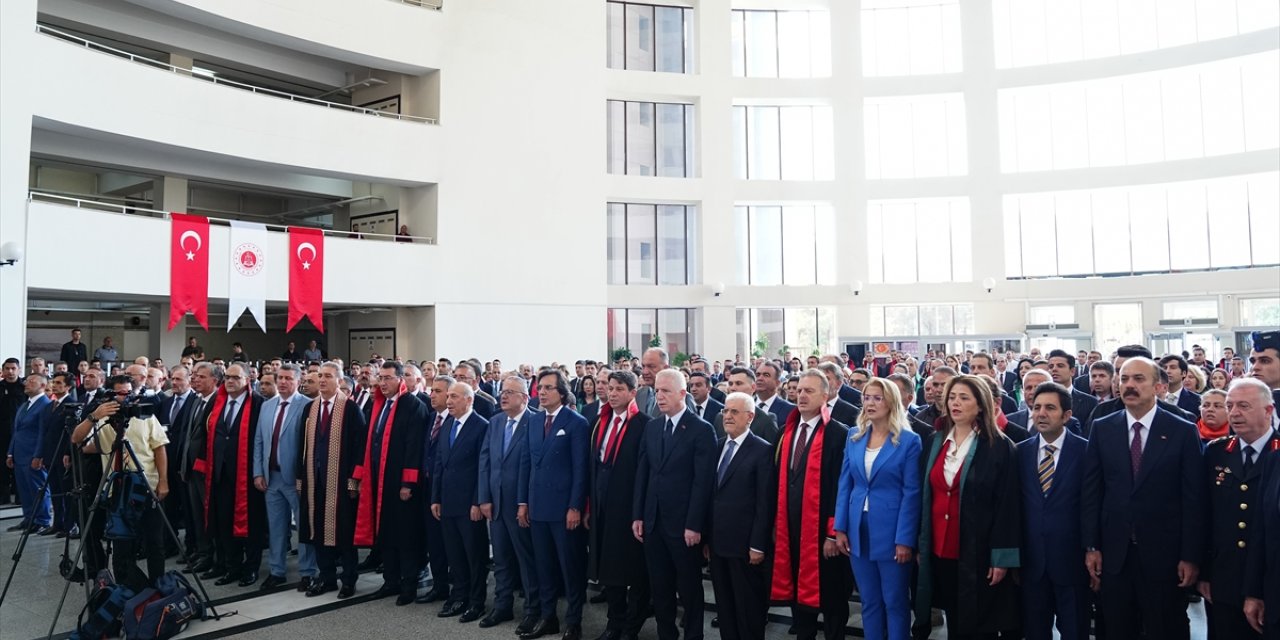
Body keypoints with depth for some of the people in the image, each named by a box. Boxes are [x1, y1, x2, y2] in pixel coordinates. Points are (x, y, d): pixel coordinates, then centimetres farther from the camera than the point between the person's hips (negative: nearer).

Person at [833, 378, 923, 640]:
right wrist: (840, 528, 1)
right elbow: (845, 485, 8)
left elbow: (911, 493, -9)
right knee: (869, 601, 14)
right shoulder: (854, 437, 6)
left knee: (895, 602, 6)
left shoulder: (909, 440, -7)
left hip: (892, 532, -4)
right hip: (858, 531, 4)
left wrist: (905, 539, -14)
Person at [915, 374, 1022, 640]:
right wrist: (919, 542, 8)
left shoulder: (999, 446, -8)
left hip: (977, 551, -5)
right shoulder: (935, 441, 7)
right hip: (940, 549, 5)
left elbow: (1007, 504, -11)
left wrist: (1002, 556, -14)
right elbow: (924, 495, 10)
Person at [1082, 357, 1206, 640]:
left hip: (1164, 553, -2)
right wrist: (1091, 546, 0)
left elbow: (1193, 498, -5)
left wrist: (1191, 556, -7)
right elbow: (1092, 491, 3)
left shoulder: (1183, 431, -4)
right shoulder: (1102, 429, 3)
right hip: (1114, 552, 2)